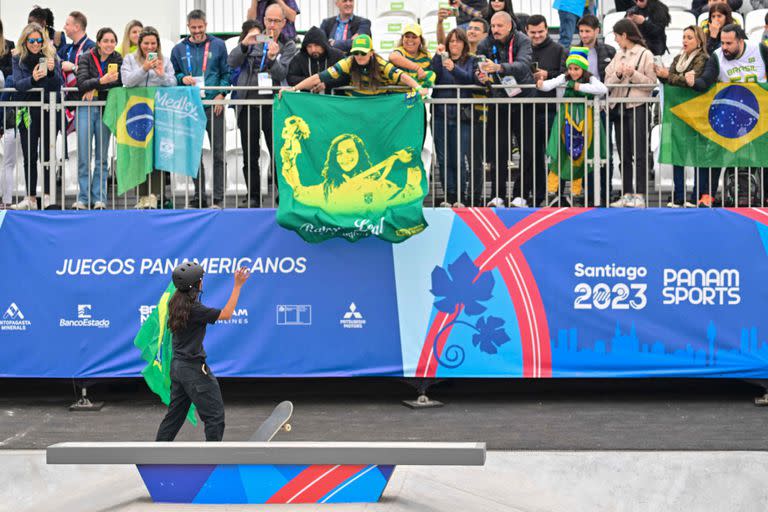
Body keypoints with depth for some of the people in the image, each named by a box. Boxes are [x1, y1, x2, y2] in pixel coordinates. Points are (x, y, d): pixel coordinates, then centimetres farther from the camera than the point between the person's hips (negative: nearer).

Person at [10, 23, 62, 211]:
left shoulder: (51, 56, 1)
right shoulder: (18, 58, 4)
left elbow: (57, 86, -3)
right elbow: (17, 84, -9)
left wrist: (52, 71, -23)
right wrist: (32, 79, -28)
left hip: (47, 111, -1)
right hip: (27, 112, 1)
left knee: (47, 155, -2)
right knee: (29, 156, 3)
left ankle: (47, 196, 2)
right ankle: (30, 198, 6)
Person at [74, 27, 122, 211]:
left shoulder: (118, 60, 6)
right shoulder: (86, 58, 1)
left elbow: (119, 82, -10)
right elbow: (81, 84, -13)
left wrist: (94, 88, -16)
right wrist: (102, 81, -29)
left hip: (106, 110, 1)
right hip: (86, 109, -1)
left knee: (102, 156, 4)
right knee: (83, 156, -2)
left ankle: (99, 197, 8)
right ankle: (83, 198, 3)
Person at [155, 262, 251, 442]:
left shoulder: (175, 304, 5)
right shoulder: (194, 309, -21)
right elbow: (226, 314, -20)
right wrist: (237, 285, -18)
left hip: (177, 365, 9)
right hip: (194, 368, -9)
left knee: (175, 413, 18)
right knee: (214, 415, 0)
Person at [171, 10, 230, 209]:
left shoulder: (218, 45, 5)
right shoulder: (179, 49, 10)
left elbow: (226, 73, 6)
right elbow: (172, 75, 15)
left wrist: (221, 95, -7)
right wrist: (182, 79, -6)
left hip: (213, 105, -2)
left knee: (218, 153, -2)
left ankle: (218, 198, 1)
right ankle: (199, 196, 14)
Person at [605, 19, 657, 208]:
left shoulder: (645, 54, 0)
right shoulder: (618, 55, 17)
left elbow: (651, 83, -5)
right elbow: (608, 82, 11)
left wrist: (633, 74, -16)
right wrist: (618, 74, -7)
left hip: (637, 106, -6)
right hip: (619, 107, 6)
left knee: (639, 153, -8)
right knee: (624, 153, 8)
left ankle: (639, 195, -8)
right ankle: (627, 194, 12)